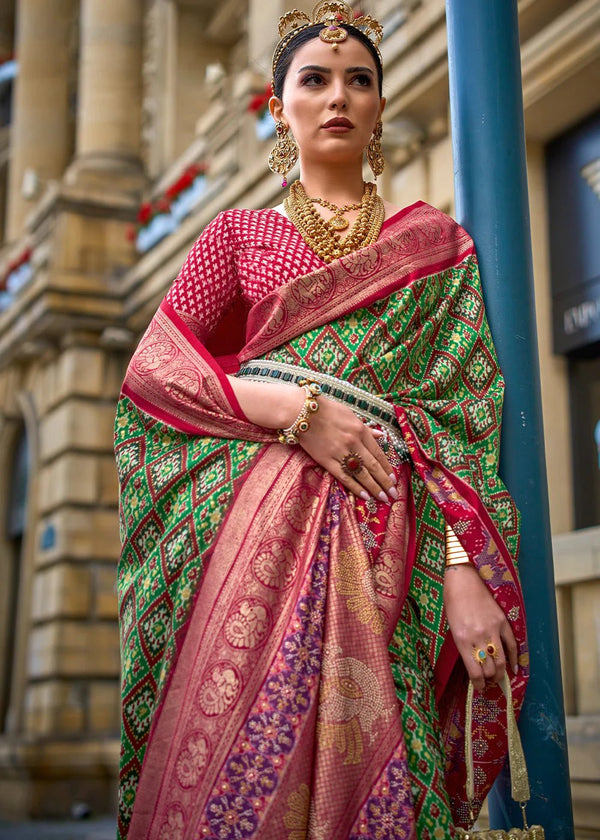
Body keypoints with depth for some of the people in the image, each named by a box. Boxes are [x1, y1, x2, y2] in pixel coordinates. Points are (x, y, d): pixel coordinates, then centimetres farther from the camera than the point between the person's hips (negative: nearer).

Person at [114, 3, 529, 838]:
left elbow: (464, 409, 5)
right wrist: (294, 407, -9)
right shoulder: (240, 234, 17)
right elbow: (153, 369, 7)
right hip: (257, 523, 0)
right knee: (234, 766, -9)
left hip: (385, 539, 0)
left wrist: (465, 569, -9)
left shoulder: (434, 240, 15)